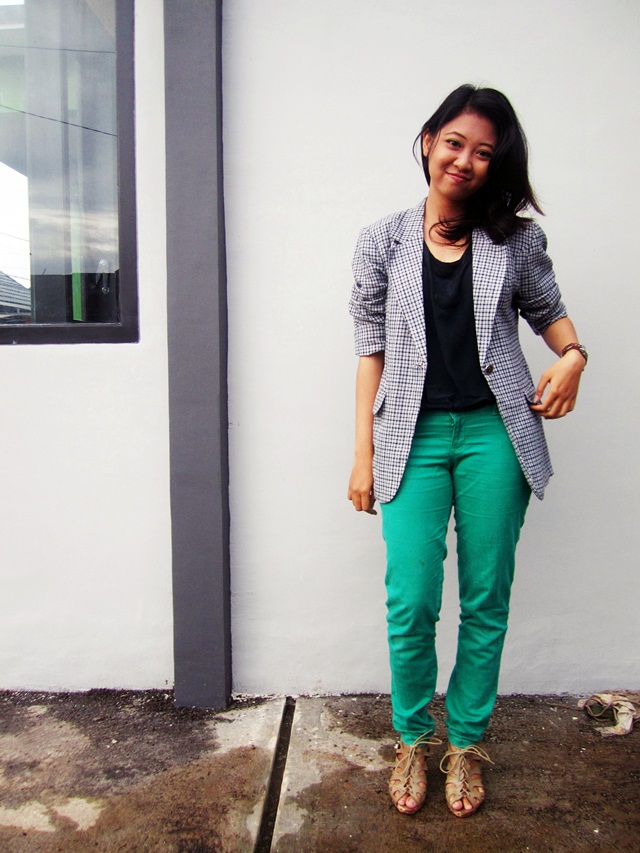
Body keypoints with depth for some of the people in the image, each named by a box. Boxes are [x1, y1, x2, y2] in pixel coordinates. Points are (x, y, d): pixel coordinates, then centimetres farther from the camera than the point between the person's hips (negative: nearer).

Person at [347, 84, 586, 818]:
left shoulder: (515, 239, 7)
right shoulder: (383, 243, 6)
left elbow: (547, 311, 19)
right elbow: (372, 350, 5)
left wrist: (573, 355, -5)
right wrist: (363, 452, 1)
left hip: (493, 430, 1)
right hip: (414, 435, -1)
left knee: (486, 601, 7)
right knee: (411, 603, -4)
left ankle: (465, 744, 28)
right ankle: (411, 741, 23)